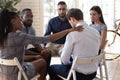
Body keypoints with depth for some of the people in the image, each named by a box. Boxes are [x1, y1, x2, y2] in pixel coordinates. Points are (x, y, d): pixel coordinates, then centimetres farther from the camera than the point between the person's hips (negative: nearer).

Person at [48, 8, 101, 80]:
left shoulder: (72, 34, -18)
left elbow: (64, 60, -13)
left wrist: (68, 62, 11)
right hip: (93, 73, 7)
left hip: (79, 74, -6)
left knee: (51, 68, 19)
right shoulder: (96, 32, 0)